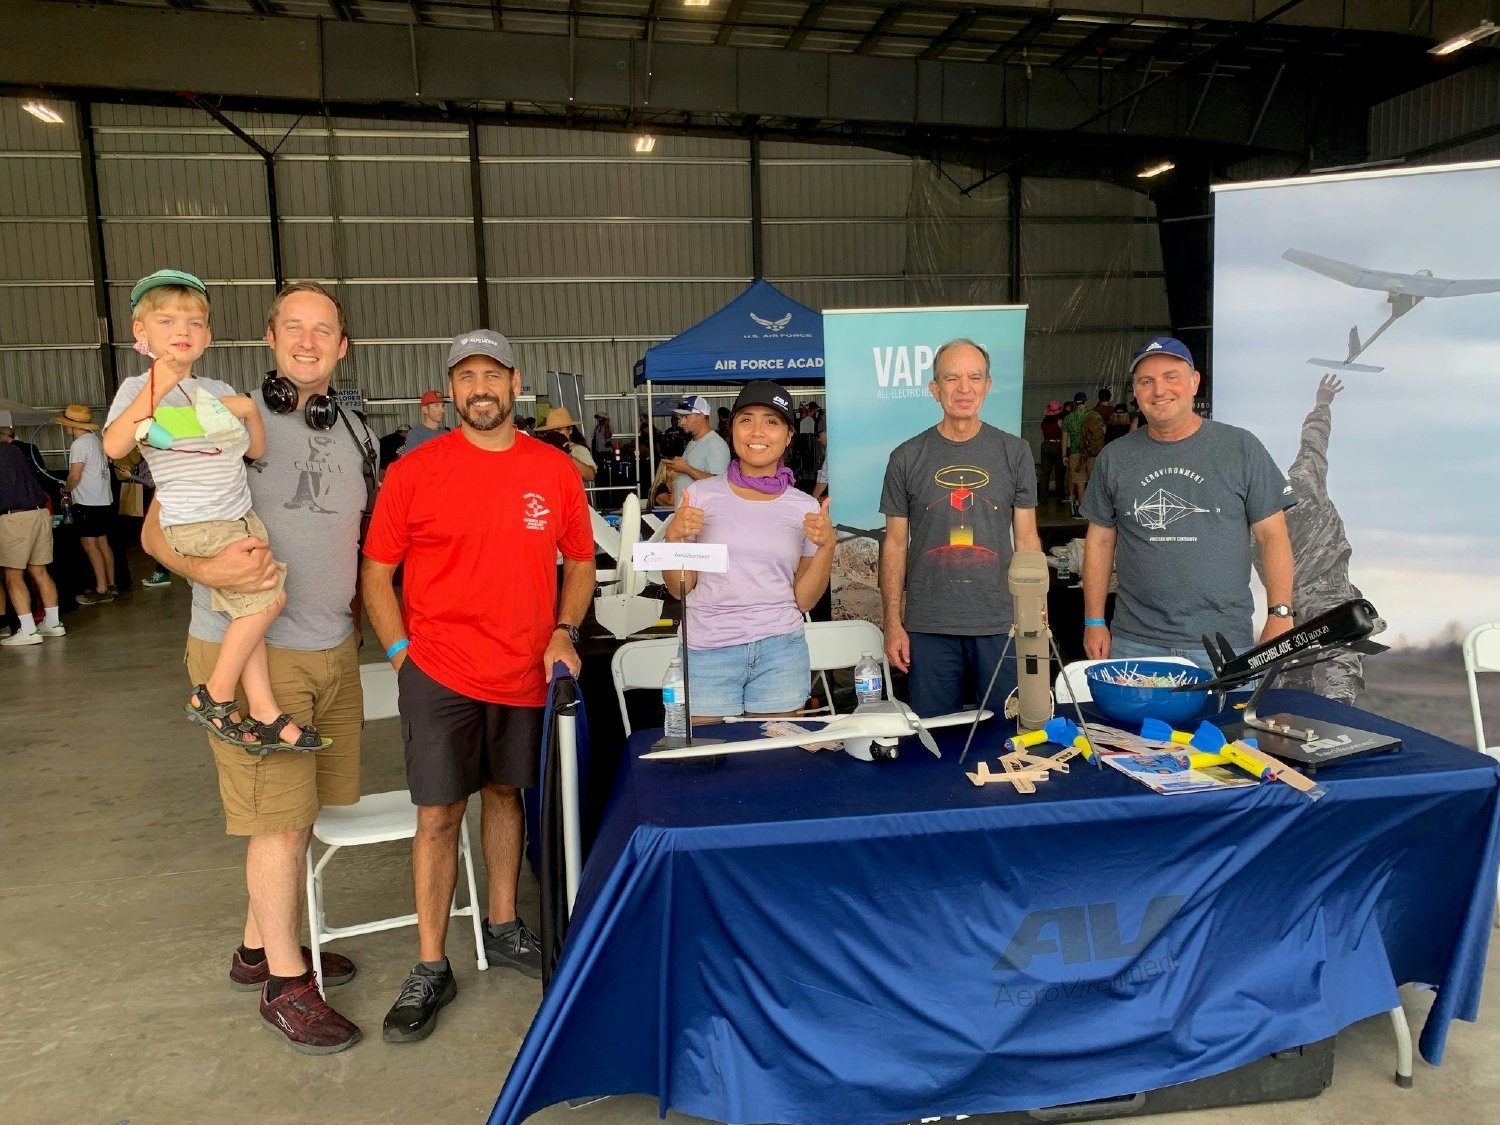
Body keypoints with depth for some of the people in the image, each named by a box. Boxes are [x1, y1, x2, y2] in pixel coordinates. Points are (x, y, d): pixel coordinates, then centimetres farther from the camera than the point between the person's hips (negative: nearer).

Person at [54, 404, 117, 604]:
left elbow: (74, 477, -16)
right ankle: (111, 586, 16)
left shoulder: (79, 444, -14)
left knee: (89, 544, -6)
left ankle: (101, 590, -5)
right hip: (104, 500, 9)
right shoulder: (94, 439, 14)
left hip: (88, 504, -9)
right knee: (102, 543, 12)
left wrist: (65, 490, 3)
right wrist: (73, 494, 17)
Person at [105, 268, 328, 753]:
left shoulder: (217, 391, 13)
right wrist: (155, 390, -26)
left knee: (252, 606, 2)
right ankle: (213, 697, 1)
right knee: (266, 598, -13)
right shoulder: (138, 388, -3)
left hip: (240, 517, 6)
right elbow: (114, 446, -20)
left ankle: (265, 713, 7)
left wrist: (250, 411, -2)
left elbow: (256, 449, 16)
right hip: (197, 525, -6)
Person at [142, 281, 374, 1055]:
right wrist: (206, 569, -28)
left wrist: (360, 620, 11)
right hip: (248, 650, -6)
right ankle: (286, 985, 15)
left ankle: (259, 948, 33)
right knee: (279, 818, -1)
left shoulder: (355, 435, 11)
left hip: (333, 649, 6)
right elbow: (156, 531, -8)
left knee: (300, 810, 14)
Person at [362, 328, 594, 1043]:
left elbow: (579, 561, 11)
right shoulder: (415, 472, -6)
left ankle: (504, 930, 36)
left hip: (525, 673, 3)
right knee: (439, 815, 2)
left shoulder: (555, 470, 1)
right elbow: (376, 573, 0)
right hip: (439, 672, -3)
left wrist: (563, 632, -3)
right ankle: (431, 970, 18)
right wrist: (401, 654, -7)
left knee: (504, 792, 18)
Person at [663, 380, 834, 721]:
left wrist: (826, 546, -8)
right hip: (708, 652, -1)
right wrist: (674, 537, -11)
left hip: (781, 652, 1)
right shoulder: (701, 494, 1)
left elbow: (804, 600, 4)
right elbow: (680, 587, 5)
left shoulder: (806, 508, 4)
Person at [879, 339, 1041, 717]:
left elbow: (1026, 540, 6)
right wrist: (893, 623, 0)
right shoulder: (907, 457, 2)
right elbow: (895, 544, 5)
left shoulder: (1014, 453, 4)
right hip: (928, 628, 0)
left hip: (1000, 626, 0)